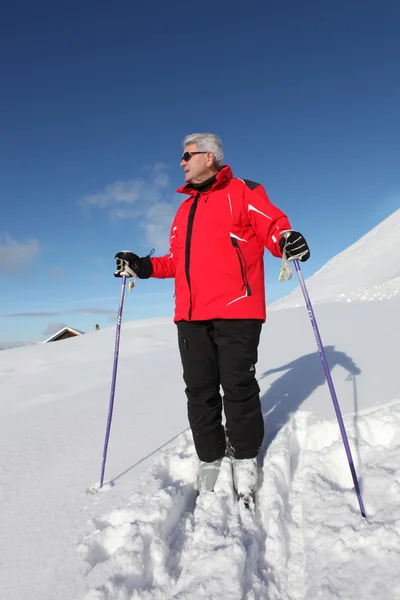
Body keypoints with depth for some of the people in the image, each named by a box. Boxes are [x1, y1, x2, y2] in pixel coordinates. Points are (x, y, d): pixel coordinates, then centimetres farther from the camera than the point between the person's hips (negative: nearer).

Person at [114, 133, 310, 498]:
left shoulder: (242, 192, 7)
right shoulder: (185, 209, 26)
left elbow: (273, 226, -4)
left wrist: (287, 240, -25)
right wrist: (144, 267, 15)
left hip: (235, 310, -6)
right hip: (190, 316, 6)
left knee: (238, 387, -1)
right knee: (199, 391, 7)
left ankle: (245, 458, 19)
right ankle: (210, 459, 22)